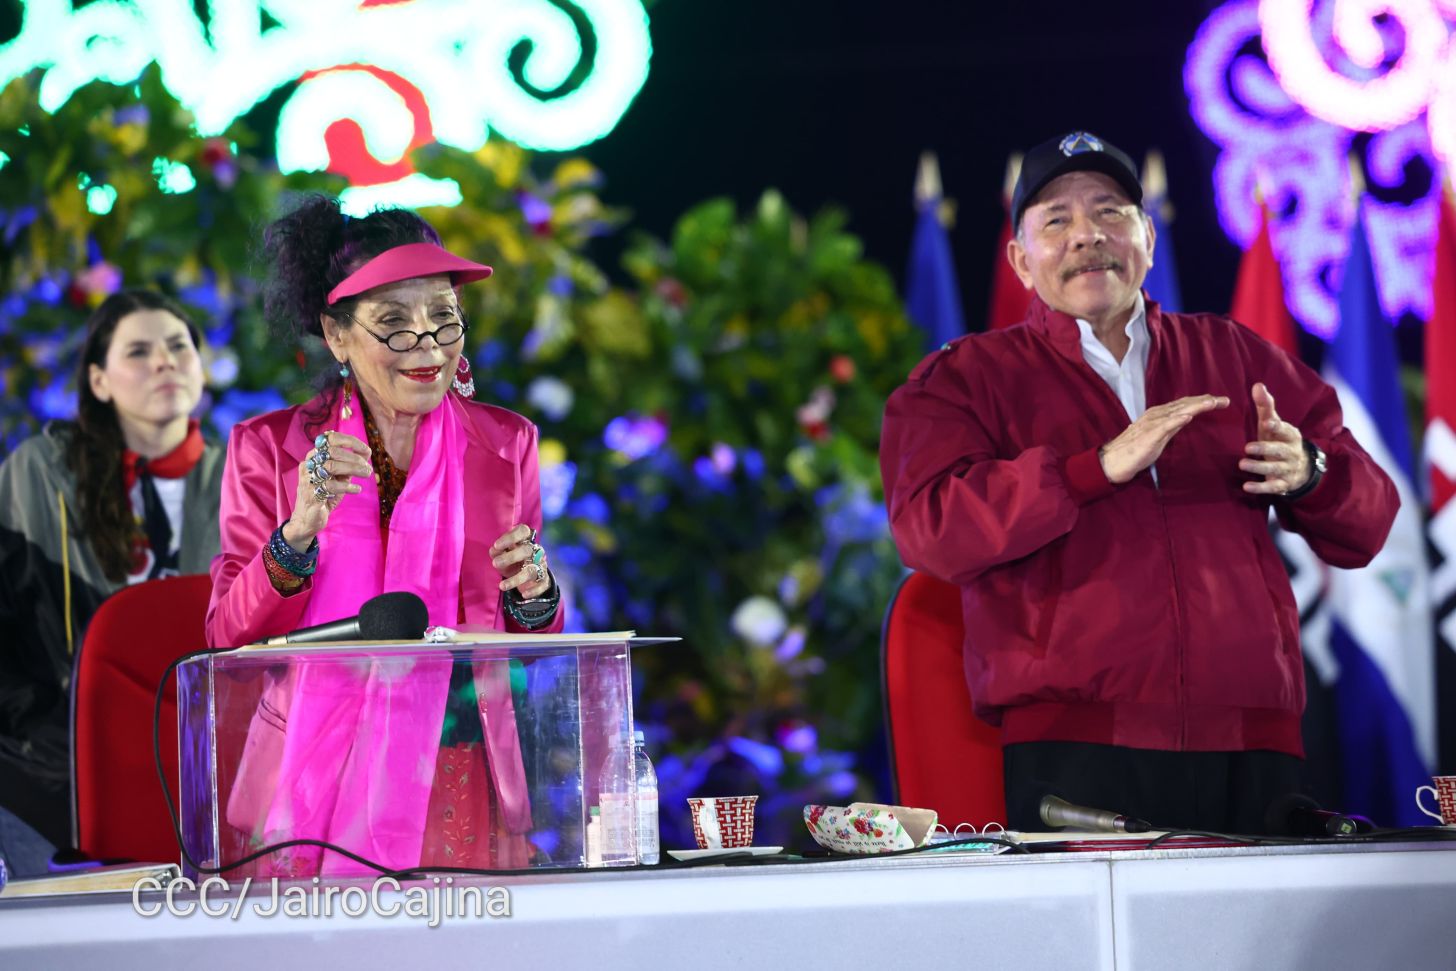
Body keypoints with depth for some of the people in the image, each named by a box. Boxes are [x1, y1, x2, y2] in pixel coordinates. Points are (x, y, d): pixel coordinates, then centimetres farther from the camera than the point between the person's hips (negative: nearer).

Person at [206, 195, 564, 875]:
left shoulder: (506, 443, 8)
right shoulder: (268, 448, 2)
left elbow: (530, 642, 14)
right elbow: (230, 639, -4)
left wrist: (533, 595, -8)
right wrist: (299, 532, -18)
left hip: (462, 784, 2)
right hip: (313, 786, -1)